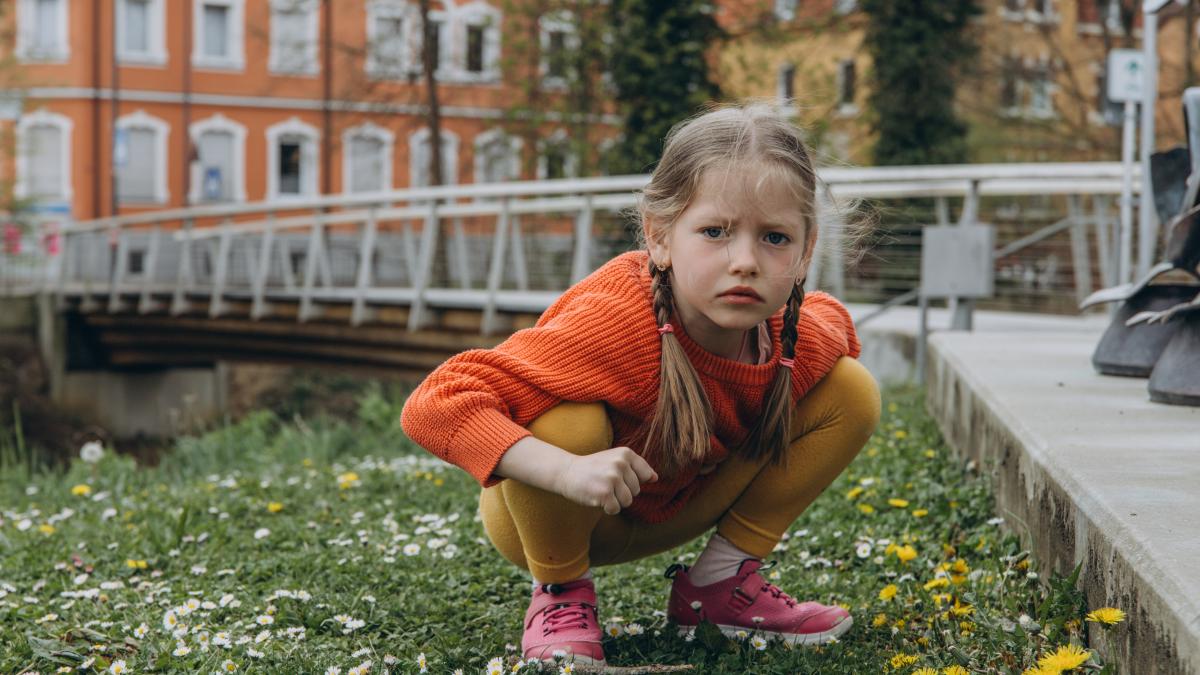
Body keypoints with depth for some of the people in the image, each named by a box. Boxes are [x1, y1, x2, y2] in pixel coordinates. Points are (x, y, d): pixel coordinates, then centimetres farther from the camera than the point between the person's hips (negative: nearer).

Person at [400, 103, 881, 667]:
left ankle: (721, 581, 5)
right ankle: (561, 592, -8)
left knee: (854, 392, -7)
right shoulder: (613, 325, -39)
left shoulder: (803, 340, -21)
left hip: (674, 510, 5)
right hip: (555, 515, -5)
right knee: (568, 424, -40)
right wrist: (569, 471, -54)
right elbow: (432, 407, -42)